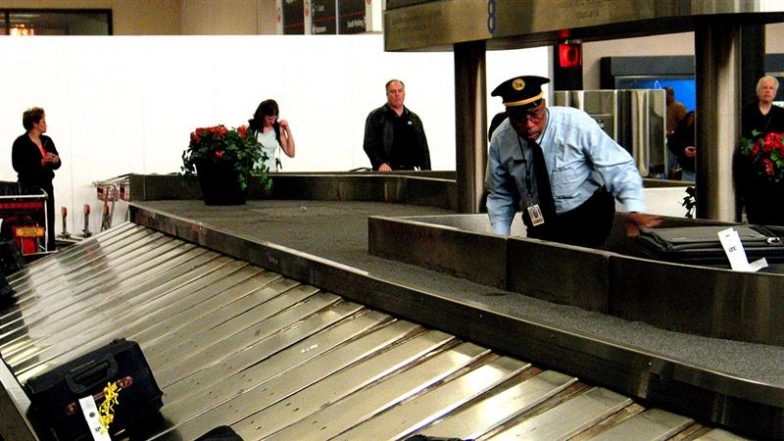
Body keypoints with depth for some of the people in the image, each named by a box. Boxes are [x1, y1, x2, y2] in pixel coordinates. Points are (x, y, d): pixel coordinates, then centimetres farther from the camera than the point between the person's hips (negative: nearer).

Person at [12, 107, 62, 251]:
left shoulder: (47, 141, 11)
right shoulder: (21, 142, -7)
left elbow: (57, 164, 14)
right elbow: (18, 166, -14)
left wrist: (55, 160, -10)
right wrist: (41, 162, -20)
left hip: (46, 185, 6)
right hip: (30, 187, -6)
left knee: (49, 221, 5)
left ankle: (51, 249, 9)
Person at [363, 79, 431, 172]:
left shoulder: (414, 119, 19)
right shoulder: (375, 117, 6)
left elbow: (423, 148, 18)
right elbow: (369, 144, -3)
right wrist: (380, 163, -18)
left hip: (409, 171, 4)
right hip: (385, 172, -3)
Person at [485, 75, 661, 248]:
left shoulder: (577, 124, -22)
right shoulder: (500, 141, -11)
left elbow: (618, 167, -19)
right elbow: (500, 195, 3)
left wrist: (635, 210, -34)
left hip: (589, 218, -3)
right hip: (540, 226, 3)